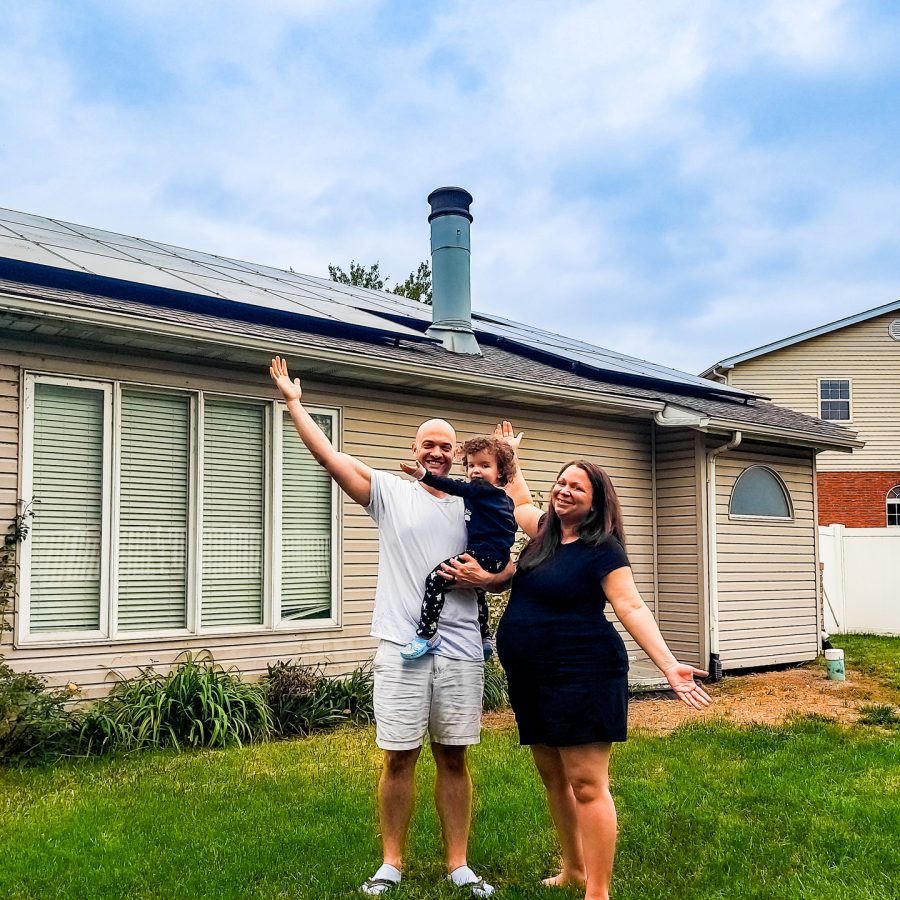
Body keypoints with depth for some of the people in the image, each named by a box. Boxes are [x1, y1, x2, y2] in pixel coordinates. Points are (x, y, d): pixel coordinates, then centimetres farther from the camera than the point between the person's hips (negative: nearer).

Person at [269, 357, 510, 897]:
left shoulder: (472, 507, 10)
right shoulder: (389, 493, 4)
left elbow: (510, 570, 14)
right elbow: (330, 456, -4)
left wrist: (484, 577, -7)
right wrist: (294, 403, -5)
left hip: (462, 651, 2)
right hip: (402, 648, -2)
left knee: (454, 757, 9)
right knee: (400, 758, 4)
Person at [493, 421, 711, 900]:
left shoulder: (602, 549, -10)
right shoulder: (544, 532, 10)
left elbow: (631, 607, -17)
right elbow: (520, 499, 32)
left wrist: (668, 664, -26)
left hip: (581, 676, -8)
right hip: (530, 679, 8)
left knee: (586, 784, -7)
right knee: (553, 778, 15)